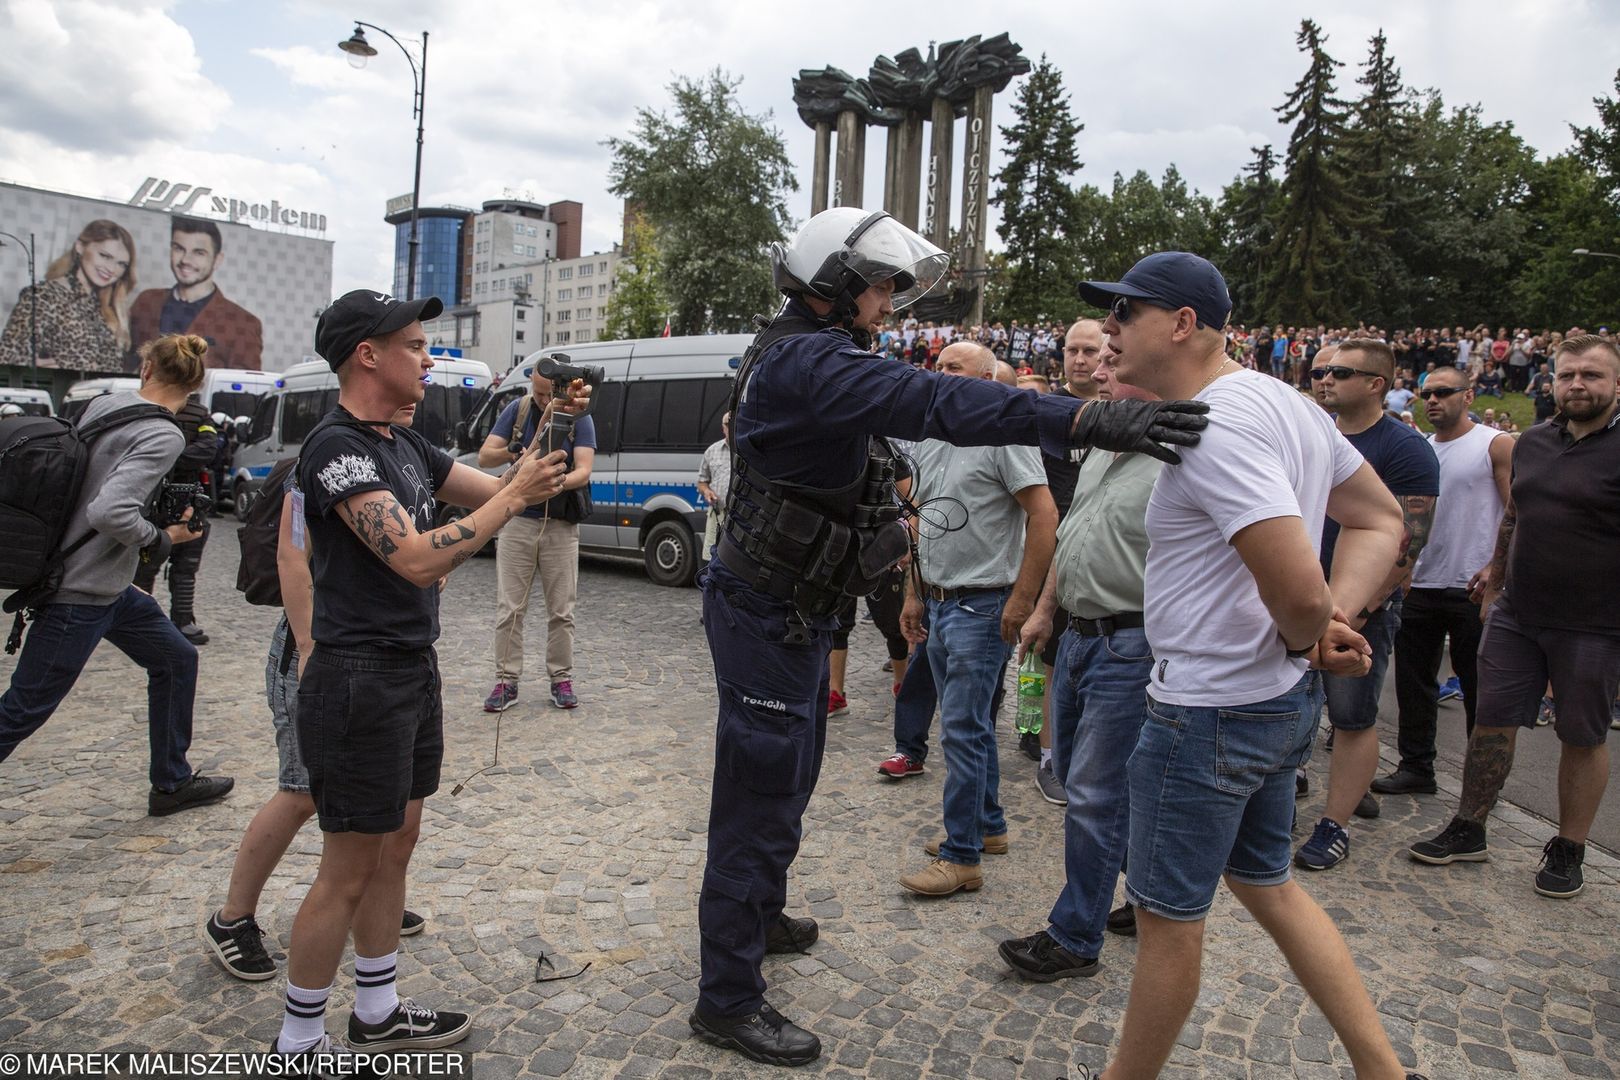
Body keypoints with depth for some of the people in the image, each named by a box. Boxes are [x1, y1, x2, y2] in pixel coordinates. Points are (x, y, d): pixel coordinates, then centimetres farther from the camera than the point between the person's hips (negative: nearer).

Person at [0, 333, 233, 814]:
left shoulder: (101, 405, 4)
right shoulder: (163, 436, -20)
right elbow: (109, 511, -30)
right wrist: (162, 539, -13)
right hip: (82, 593, -9)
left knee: (177, 659, 17)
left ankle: (171, 783, 28)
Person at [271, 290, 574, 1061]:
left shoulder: (404, 446, 11)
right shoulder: (337, 447, -17)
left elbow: (497, 490, 14)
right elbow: (416, 558, -27)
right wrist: (515, 496, -20)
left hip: (413, 671, 9)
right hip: (359, 680, -9)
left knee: (397, 844, 17)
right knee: (348, 871, 3)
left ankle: (378, 1015, 33)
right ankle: (297, 1042, 22)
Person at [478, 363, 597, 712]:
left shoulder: (580, 419, -3)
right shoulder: (517, 410, 2)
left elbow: (583, 471, -14)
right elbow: (484, 456, -4)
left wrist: (555, 482, -35)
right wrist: (512, 453, -25)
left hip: (560, 526, -1)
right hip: (517, 522, 1)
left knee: (561, 611, 6)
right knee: (509, 608, 2)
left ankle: (561, 678, 18)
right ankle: (507, 680, 11)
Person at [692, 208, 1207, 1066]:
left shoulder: (801, 356, 11)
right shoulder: (805, 362, -24)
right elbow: (935, 403, -38)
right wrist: (1088, 419, -45)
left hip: (792, 607, 11)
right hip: (766, 613, -11)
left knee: (789, 776, 24)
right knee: (761, 794, -2)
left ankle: (756, 918, 44)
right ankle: (726, 997, 12)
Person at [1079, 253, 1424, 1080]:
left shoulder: (1213, 428, -24)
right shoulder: (1284, 400, 8)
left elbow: (1296, 589, -31)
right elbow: (1380, 519, 13)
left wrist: (1305, 636, -9)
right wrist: (1336, 619, 0)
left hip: (1207, 713, -10)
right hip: (1276, 702, 10)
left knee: (1167, 915, 8)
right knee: (1267, 884, 25)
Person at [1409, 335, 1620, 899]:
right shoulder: (1532, 441, 8)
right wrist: (1498, 567, 29)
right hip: (1517, 614, 5)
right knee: (1492, 721, 8)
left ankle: (1568, 852, 24)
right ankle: (1468, 831, 22)